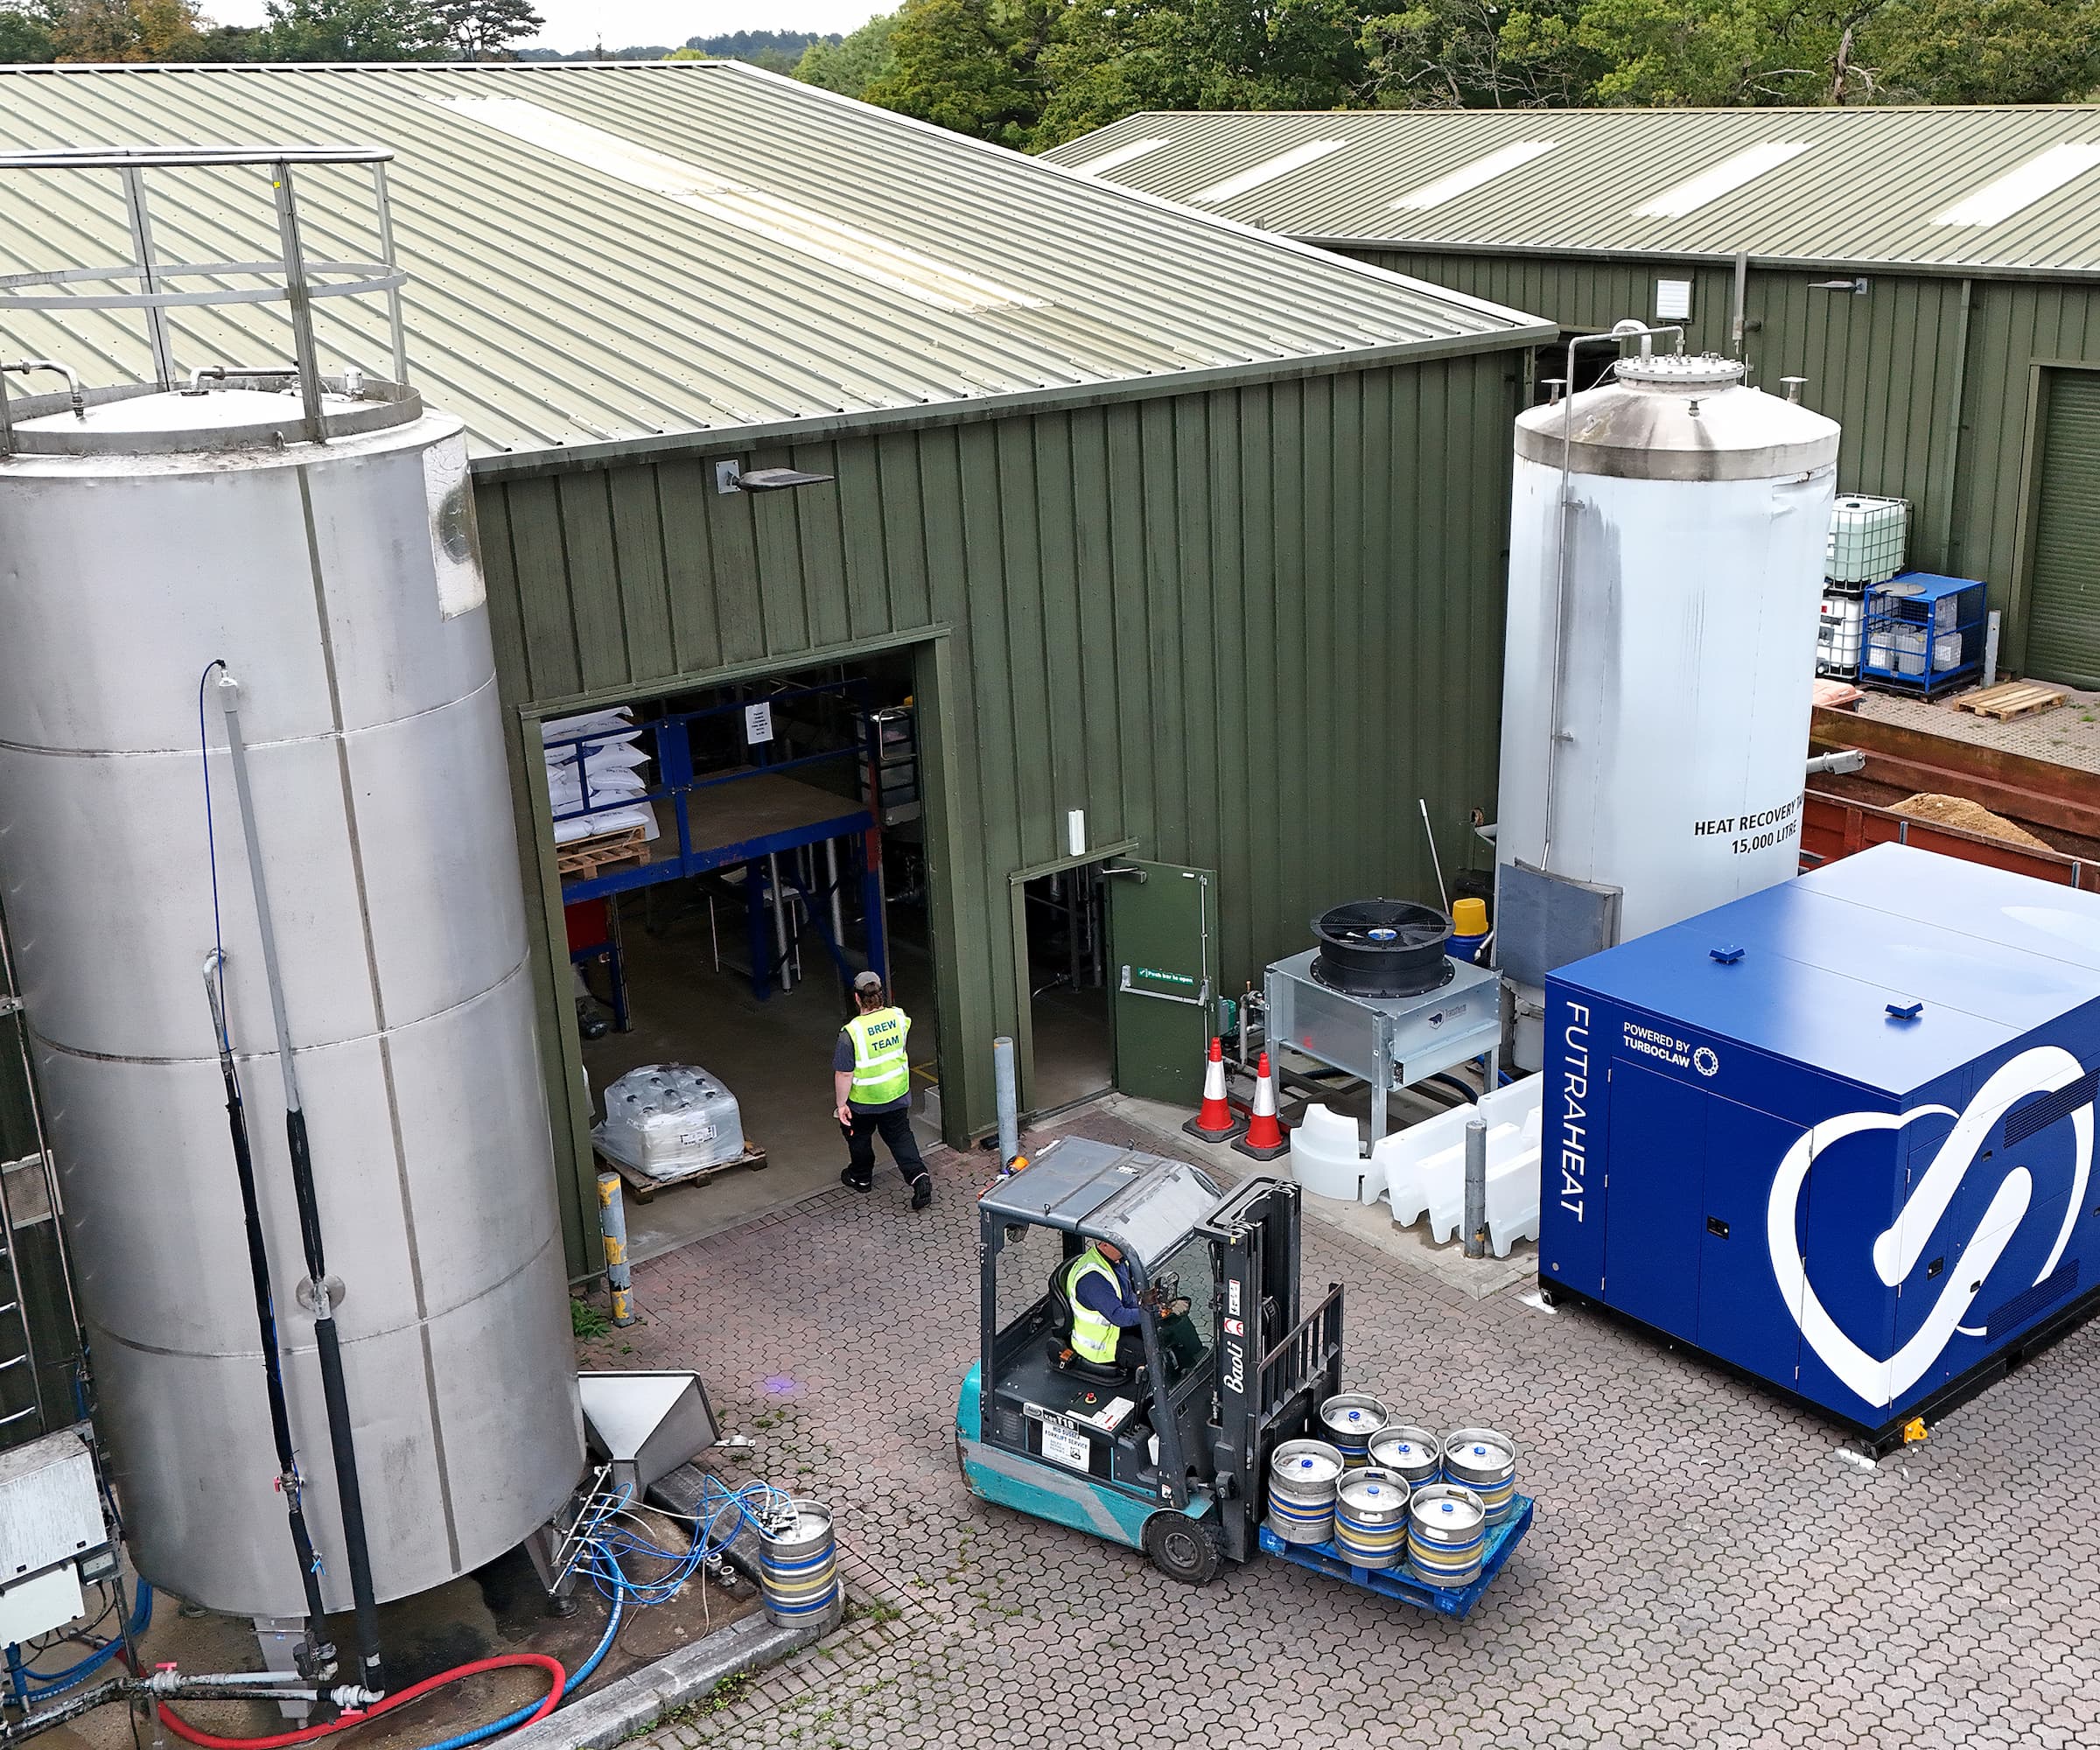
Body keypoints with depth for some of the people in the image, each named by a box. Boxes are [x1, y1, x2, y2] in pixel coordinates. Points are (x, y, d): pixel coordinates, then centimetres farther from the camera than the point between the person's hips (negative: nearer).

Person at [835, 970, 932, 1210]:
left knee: (859, 1137, 22)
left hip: (863, 1102, -4)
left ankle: (861, 1177, 42)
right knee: (900, 1136, 17)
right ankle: (919, 1176, 0)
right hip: (897, 1095, 4)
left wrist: (841, 1104, -11)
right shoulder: (899, 1018, -14)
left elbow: (844, 1074, -23)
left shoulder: (852, 1032, -28)